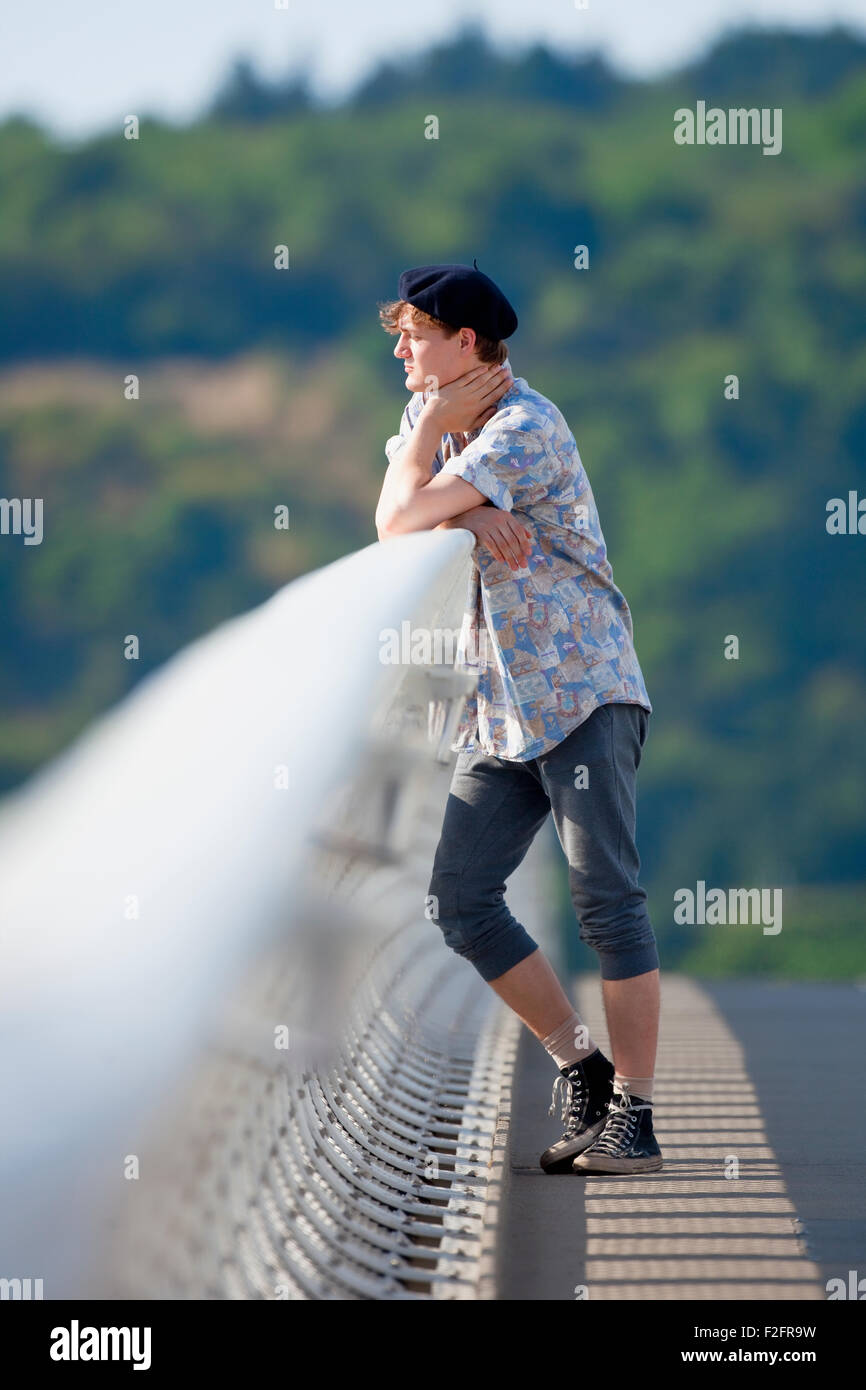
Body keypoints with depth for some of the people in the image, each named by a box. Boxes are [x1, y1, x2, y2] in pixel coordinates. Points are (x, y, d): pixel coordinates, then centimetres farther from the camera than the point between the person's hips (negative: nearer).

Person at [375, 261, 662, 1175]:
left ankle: (632, 1118, -9)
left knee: (606, 899, -9)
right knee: (460, 898, 1)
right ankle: (580, 1066, 11)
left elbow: (399, 521, -16)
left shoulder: (527, 429, -13)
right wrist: (467, 514, -18)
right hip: (498, 711, 9)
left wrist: (430, 431, -2)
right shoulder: (434, 422, 15)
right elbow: (396, 515, 0)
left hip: (583, 689, -9)